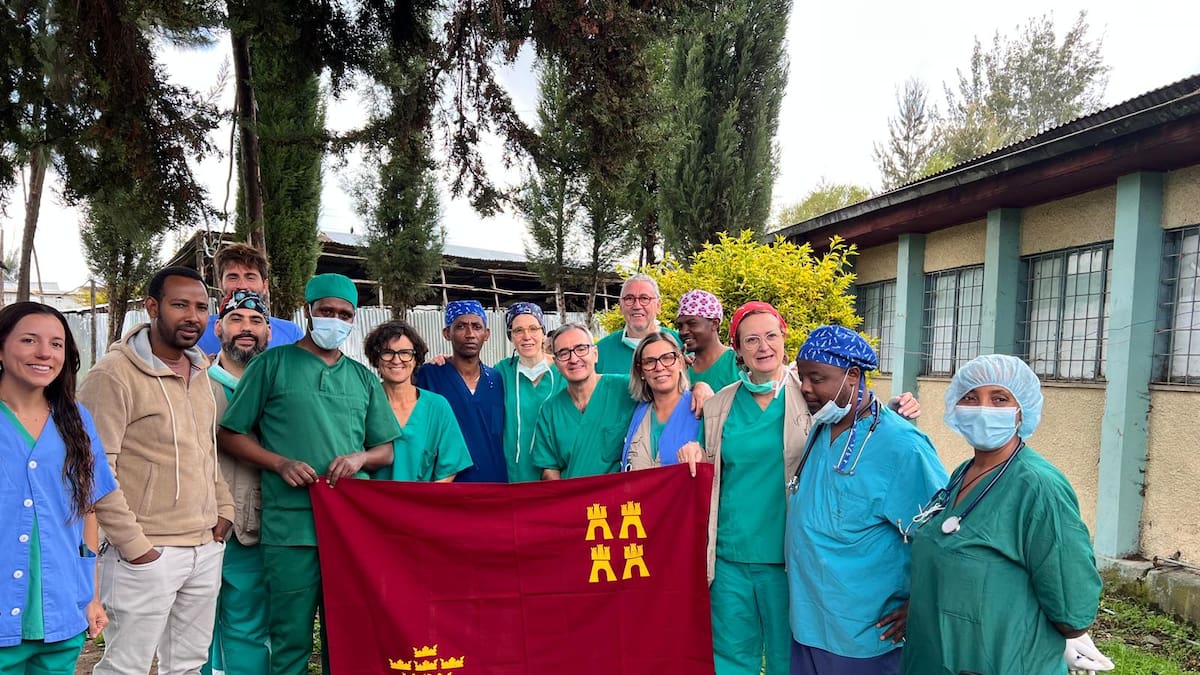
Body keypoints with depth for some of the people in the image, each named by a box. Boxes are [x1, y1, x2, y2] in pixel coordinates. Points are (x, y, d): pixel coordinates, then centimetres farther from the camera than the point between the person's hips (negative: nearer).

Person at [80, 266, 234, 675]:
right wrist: (133, 544, -16)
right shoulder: (114, 374, -13)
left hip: (206, 548, 7)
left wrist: (224, 508, 10)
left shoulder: (199, 371, 11)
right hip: (147, 554, -7)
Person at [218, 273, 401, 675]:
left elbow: (386, 451, 16)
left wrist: (360, 457, -6)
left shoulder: (363, 377, 15)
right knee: (292, 640, 4)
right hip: (290, 528, -3)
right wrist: (281, 463, -12)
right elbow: (230, 435, 3)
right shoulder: (272, 364, 3)